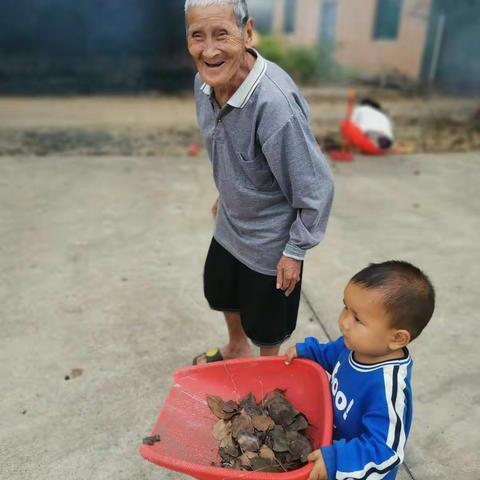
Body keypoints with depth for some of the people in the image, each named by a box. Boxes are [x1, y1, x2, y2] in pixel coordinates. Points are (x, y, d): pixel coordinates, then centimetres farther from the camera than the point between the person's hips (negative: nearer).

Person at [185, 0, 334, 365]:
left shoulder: (275, 103, -35)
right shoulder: (206, 81, -12)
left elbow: (316, 189, -26)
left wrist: (295, 252, -16)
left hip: (270, 240, -7)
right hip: (229, 226, 7)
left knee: (266, 325, 16)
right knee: (221, 293, 29)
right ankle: (236, 349, 59)